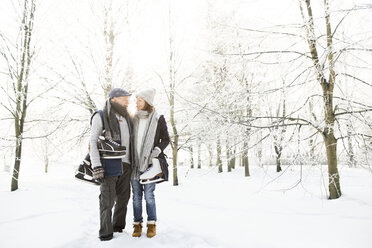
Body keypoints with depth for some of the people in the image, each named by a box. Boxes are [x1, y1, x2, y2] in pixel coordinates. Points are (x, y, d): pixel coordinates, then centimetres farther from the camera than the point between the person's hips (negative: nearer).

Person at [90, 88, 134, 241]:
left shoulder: (126, 117, 15)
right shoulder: (101, 116, -2)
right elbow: (93, 142, -7)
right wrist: (96, 165, -15)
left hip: (126, 164, 6)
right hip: (110, 164, -6)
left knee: (123, 198, 12)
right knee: (108, 199, -2)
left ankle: (118, 228, 27)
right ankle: (105, 234, 10)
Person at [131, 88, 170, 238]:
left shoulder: (158, 119, -2)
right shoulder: (134, 119, 7)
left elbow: (165, 139, 3)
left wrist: (157, 150, -13)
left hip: (149, 163, -3)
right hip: (134, 162, 3)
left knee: (149, 194, -2)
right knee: (136, 195, 7)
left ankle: (152, 224, 14)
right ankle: (137, 224, 18)